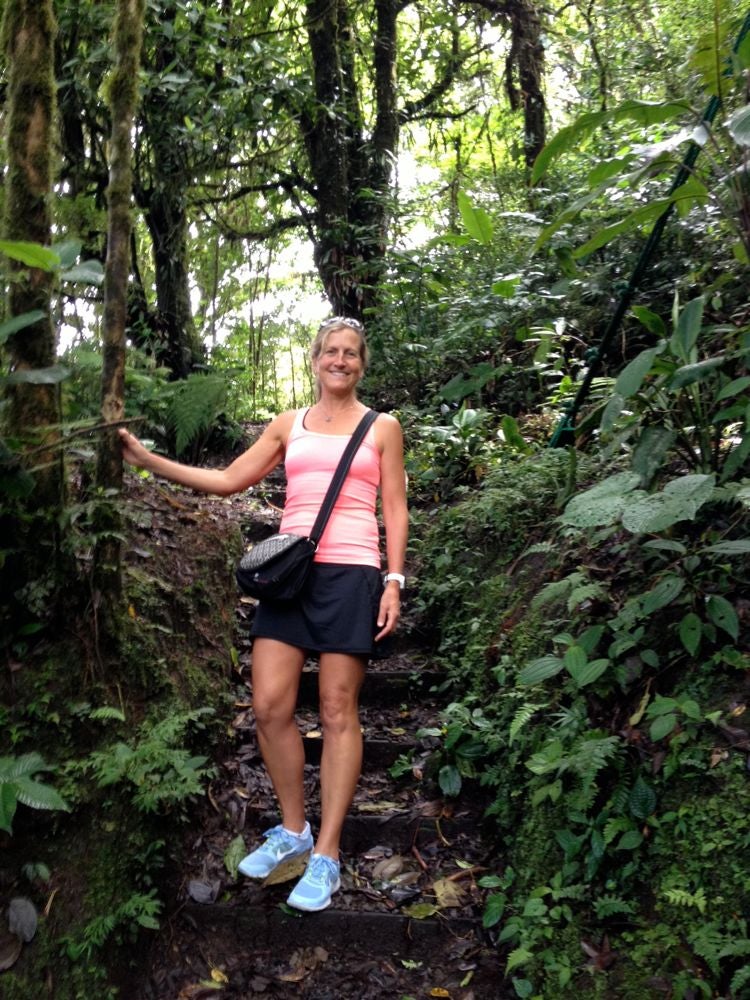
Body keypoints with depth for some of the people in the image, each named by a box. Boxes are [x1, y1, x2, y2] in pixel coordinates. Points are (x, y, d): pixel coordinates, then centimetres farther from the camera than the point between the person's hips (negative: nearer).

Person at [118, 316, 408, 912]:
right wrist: (148, 460, 7)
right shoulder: (289, 425, 16)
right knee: (270, 706, -3)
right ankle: (293, 830, 17)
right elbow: (228, 480, 12)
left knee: (338, 712, -2)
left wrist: (394, 582, -3)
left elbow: (394, 510, 7)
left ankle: (327, 856, 6)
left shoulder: (382, 428, 11)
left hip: (350, 574, -3)